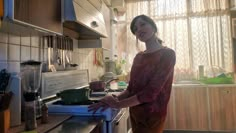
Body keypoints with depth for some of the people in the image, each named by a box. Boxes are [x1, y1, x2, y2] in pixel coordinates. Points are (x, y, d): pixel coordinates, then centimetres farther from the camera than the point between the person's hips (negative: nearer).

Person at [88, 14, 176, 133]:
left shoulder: (167, 54, -13)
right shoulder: (138, 56, 7)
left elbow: (151, 92, -21)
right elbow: (131, 88, 6)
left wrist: (118, 104, -17)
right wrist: (116, 98, -13)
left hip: (152, 115, -6)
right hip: (135, 113, 6)